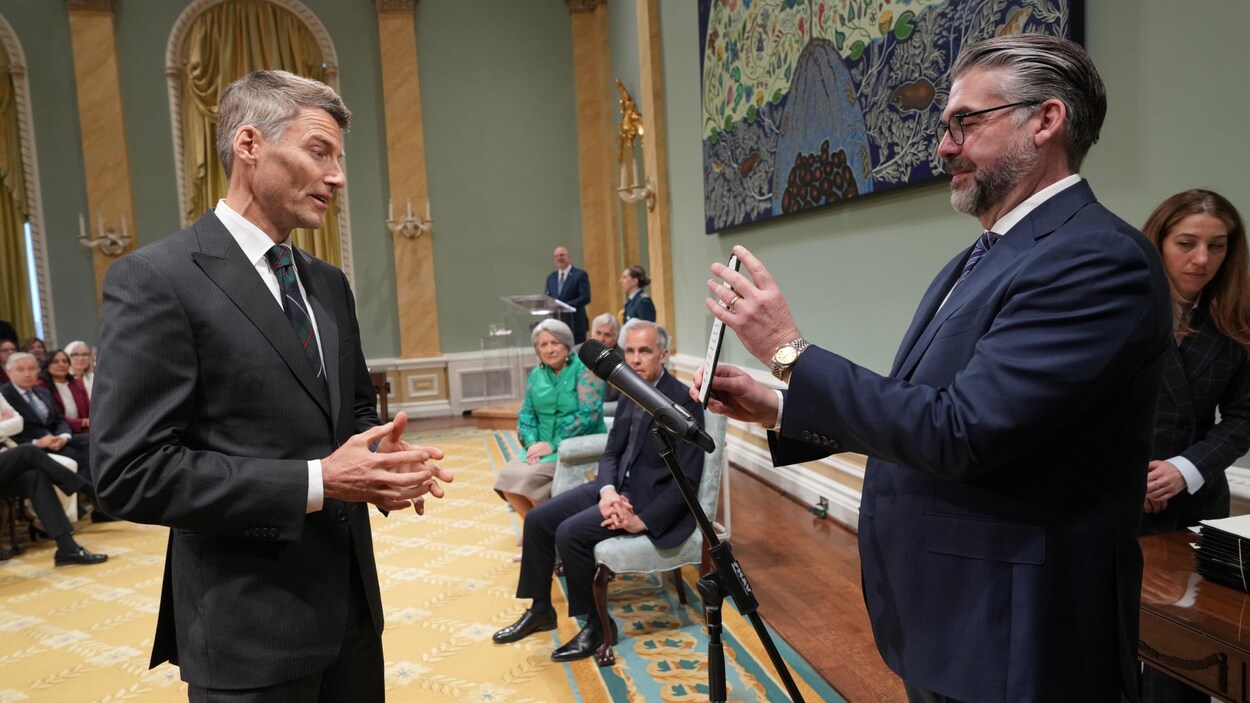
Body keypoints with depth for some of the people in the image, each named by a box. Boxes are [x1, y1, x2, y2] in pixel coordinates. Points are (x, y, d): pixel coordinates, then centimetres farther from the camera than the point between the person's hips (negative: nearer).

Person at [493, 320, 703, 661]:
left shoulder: (684, 401, -16)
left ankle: (597, 623, -4)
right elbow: (610, 453, 9)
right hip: (618, 487, 8)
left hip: (652, 498, -8)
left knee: (570, 533, -23)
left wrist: (642, 520, -23)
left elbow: (687, 479, -19)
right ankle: (540, 610, 18)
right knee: (538, 519, 0)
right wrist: (607, 491, -12)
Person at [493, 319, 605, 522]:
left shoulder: (584, 369, -7)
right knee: (508, 475, -17)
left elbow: (588, 414, -16)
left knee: (529, 477, -25)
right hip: (544, 448, 6)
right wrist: (531, 443, -10)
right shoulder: (536, 374, 12)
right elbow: (526, 412, 11)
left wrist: (553, 444, -18)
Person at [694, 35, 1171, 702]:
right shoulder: (978, 261, 9)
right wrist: (779, 410, -2)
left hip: (1008, 640, -8)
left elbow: (958, 433, -27)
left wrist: (789, 351, -21)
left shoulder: (1100, 259, -20)